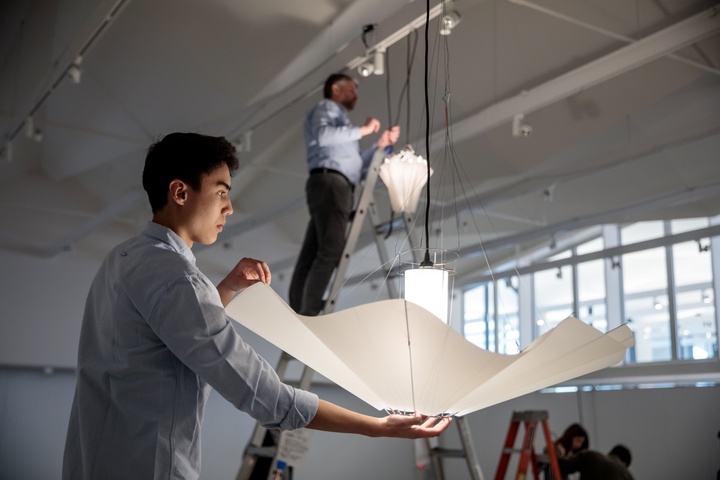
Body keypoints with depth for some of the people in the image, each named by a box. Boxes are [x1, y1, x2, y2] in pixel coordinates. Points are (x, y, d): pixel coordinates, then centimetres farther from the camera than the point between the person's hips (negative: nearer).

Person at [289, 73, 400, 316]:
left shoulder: (339, 118, 37)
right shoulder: (326, 107, 11)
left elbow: (355, 166, 32)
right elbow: (323, 136, -13)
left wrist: (380, 144, 27)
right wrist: (362, 130, -6)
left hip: (335, 187, 9)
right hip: (329, 182, -9)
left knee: (312, 254, 0)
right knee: (331, 250, -20)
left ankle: (299, 315, -5)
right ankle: (308, 315, -26)